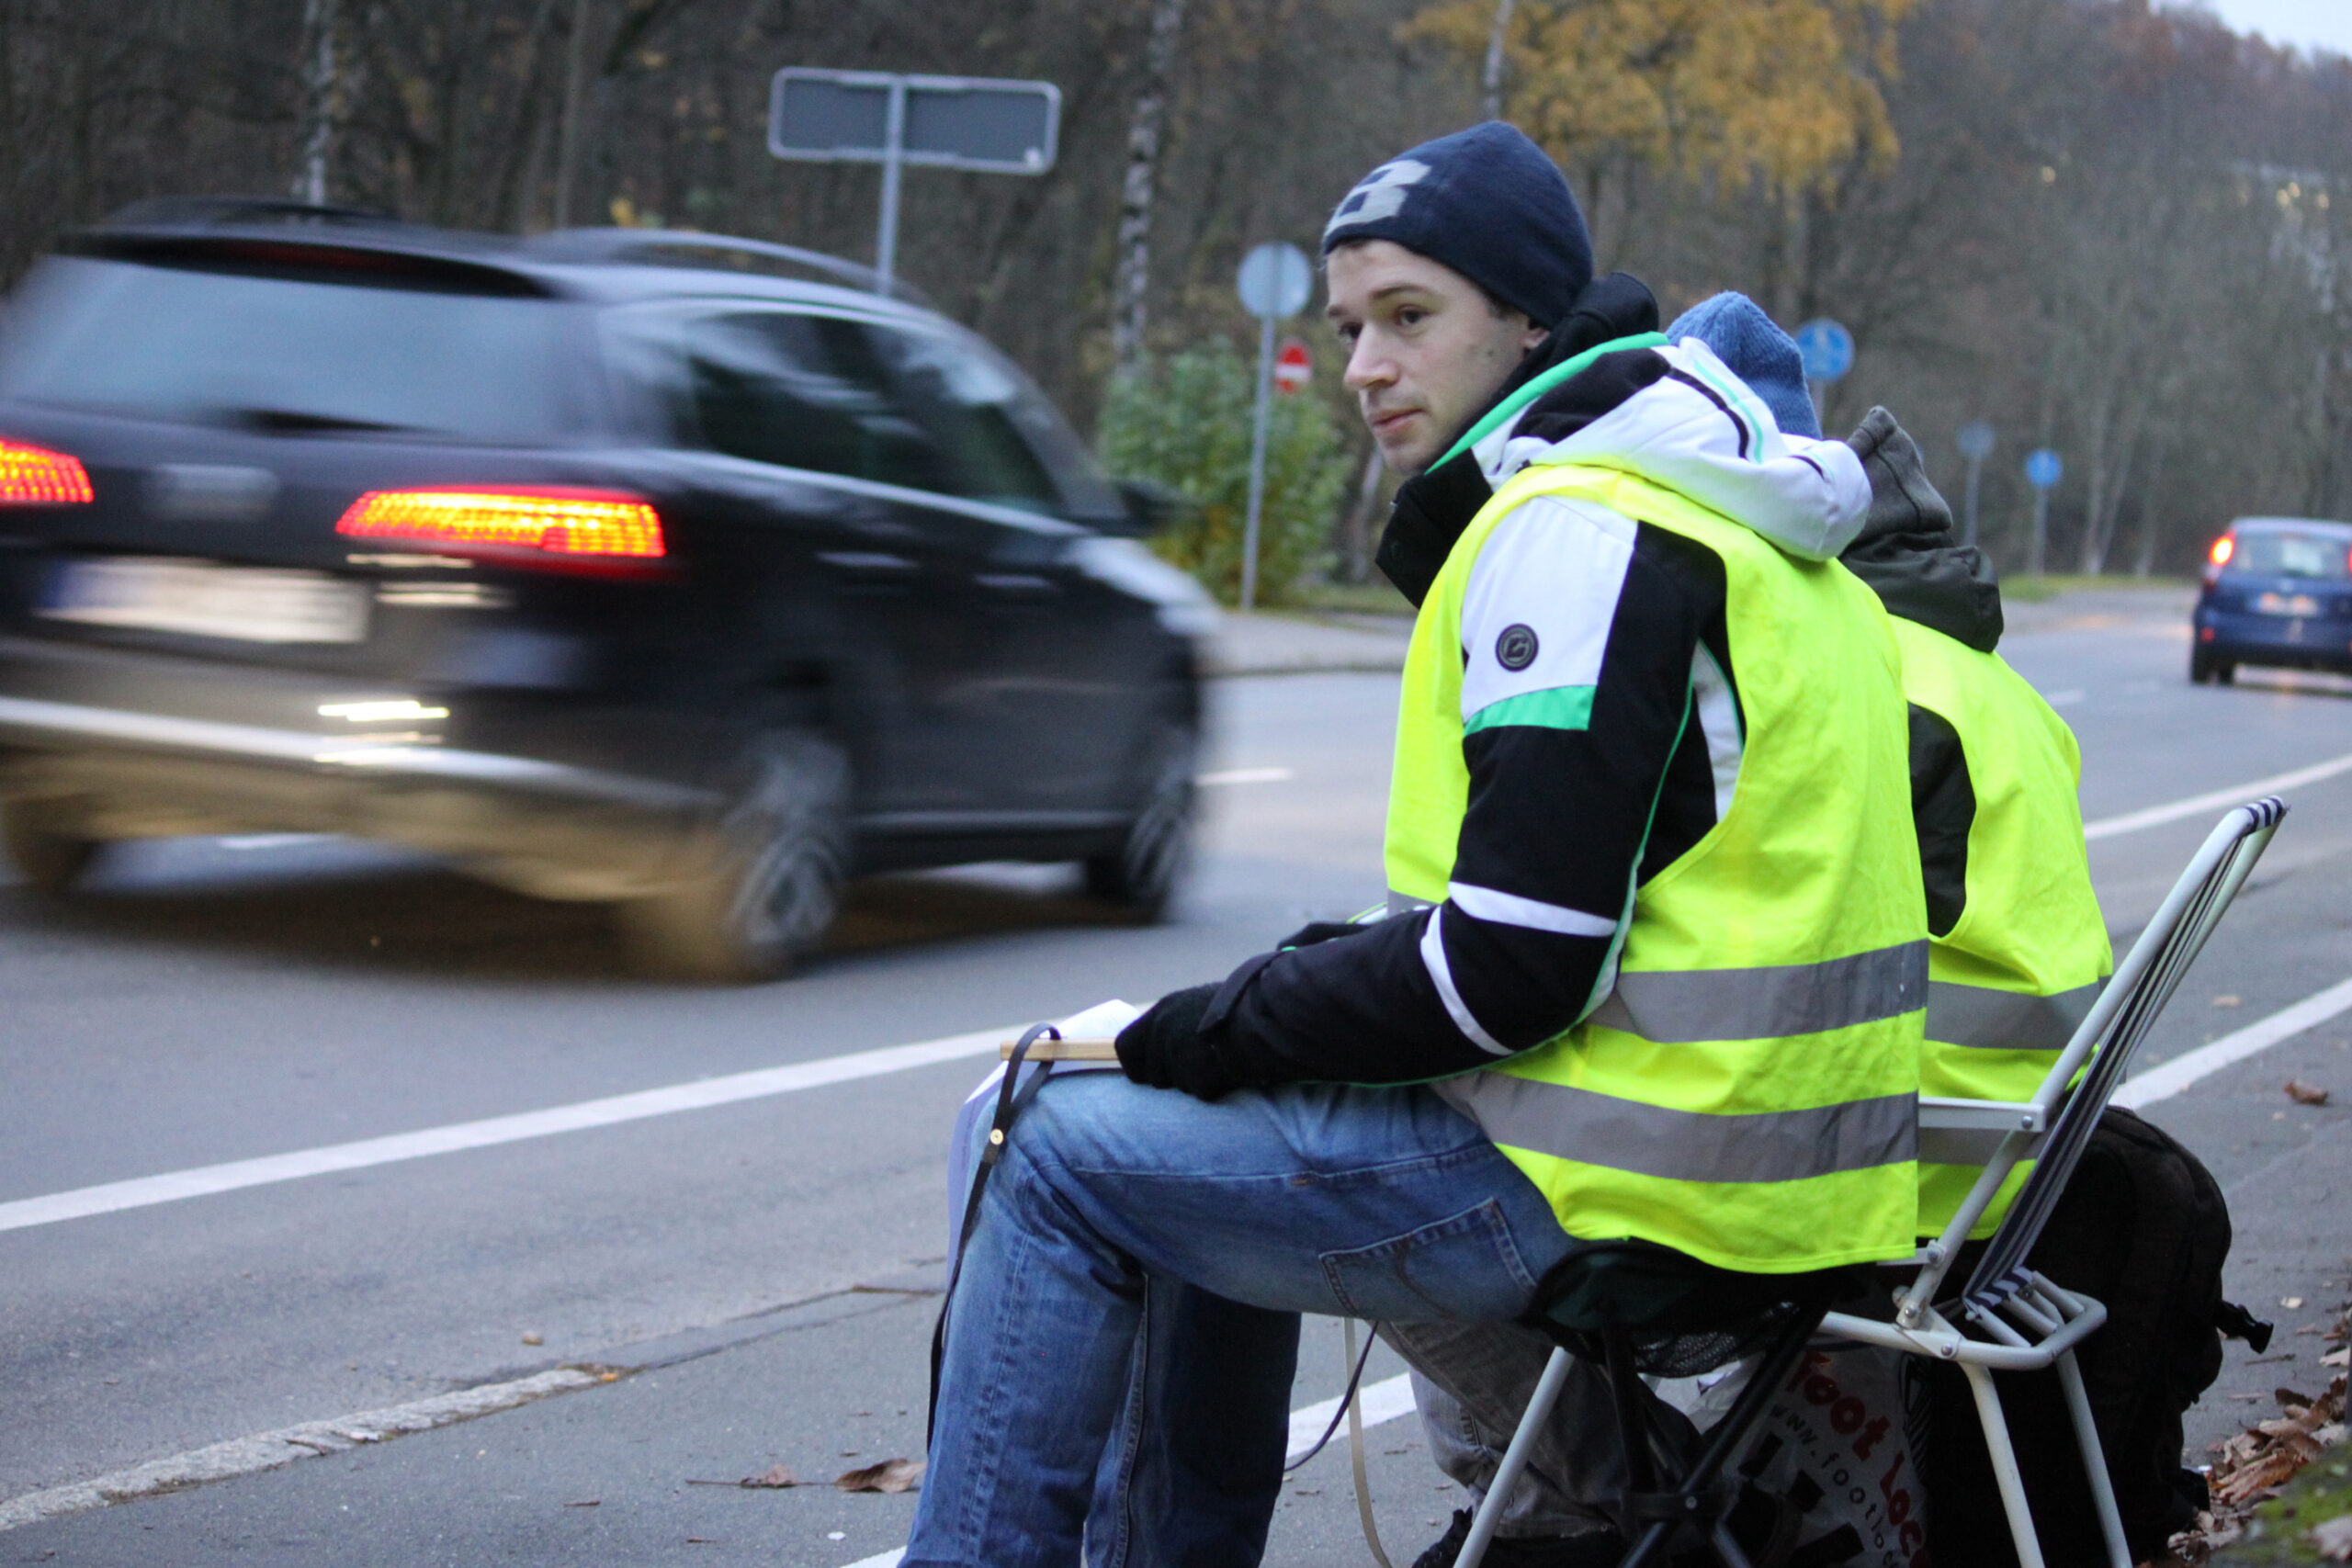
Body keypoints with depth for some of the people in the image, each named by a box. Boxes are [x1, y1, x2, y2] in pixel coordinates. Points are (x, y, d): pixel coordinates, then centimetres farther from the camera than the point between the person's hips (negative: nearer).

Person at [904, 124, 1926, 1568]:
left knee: (1066, 1149, 1)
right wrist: (1261, 1005, 12)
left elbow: (1510, 969, -21)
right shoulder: (1706, 502, 16)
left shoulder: (1579, 527, -16)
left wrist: (1215, 1027, -9)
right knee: (1209, 1142, 27)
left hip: (1613, 1186, -10)